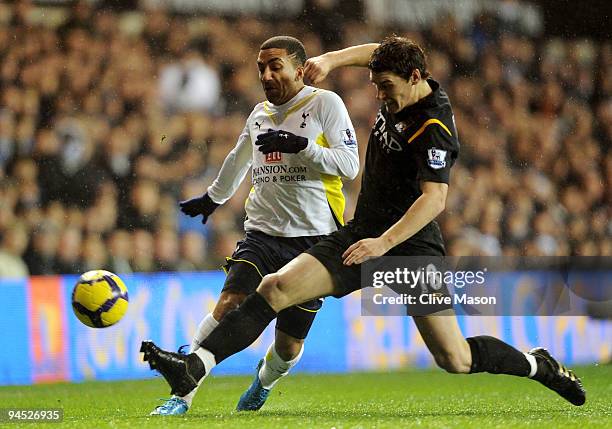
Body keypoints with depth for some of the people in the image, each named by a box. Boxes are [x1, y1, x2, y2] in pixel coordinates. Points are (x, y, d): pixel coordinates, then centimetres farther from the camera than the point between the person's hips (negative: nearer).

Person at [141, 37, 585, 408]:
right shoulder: (401, 93, 5)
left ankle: (539, 364, 18)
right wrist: (331, 59, 15)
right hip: (363, 235, 7)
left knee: (455, 360, -9)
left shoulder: (433, 128, -19)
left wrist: (383, 243, -39)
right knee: (275, 289, -12)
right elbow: (374, 52, 27)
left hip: (411, 245, -7)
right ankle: (194, 367, -18)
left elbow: (435, 198, -31)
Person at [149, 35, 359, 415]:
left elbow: (350, 164, -12)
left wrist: (301, 145, -24)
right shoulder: (260, 114, 15)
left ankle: (262, 384, 38)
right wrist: (213, 198, 50)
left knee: (288, 346, 3)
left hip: (313, 238, -4)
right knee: (229, 305, -22)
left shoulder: (324, 103, -3)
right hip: (263, 233, 4)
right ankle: (182, 396, -22)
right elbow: (239, 160, 36)